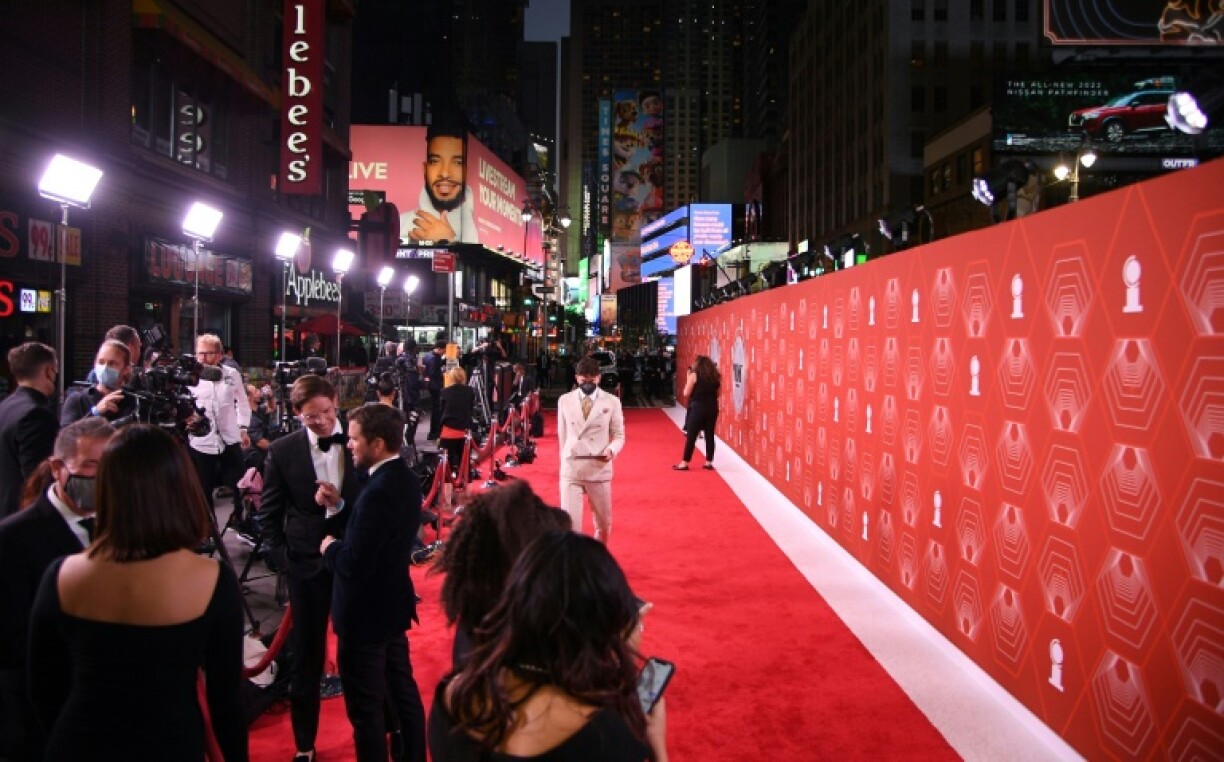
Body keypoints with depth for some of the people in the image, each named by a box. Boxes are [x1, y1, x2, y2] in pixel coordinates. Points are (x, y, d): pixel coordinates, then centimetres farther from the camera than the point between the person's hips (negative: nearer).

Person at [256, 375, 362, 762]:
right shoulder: (282, 451, -5)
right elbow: (268, 513, 2)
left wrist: (341, 504, -22)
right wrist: (283, 557, -5)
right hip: (307, 564, 0)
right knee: (306, 658, 12)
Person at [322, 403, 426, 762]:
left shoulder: (378, 492, -28)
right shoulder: (405, 479, 2)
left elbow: (354, 564, -28)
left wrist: (330, 547, -8)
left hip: (365, 613, -10)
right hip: (393, 605, 10)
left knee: (366, 707, 6)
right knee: (402, 690, 21)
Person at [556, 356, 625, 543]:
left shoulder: (612, 402, 0)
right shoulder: (564, 400, 5)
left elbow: (618, 435, 2)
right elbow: (562, 434, 12)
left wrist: (611, 450, -18)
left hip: (599, 469, 1)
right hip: (571, 468, 0)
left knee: (603, 522, 16)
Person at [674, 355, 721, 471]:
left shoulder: (694, 375, -5)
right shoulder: (716, 376, 9)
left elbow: (686, 394, -5)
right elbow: (717, 393, 12)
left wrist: (688, 379, 4)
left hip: (698, 408, -4)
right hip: (712, 408, 5)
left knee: (691, 436, 1)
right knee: (710, 435, 9)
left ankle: (685, 463, 5)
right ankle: (709, 462, 13)